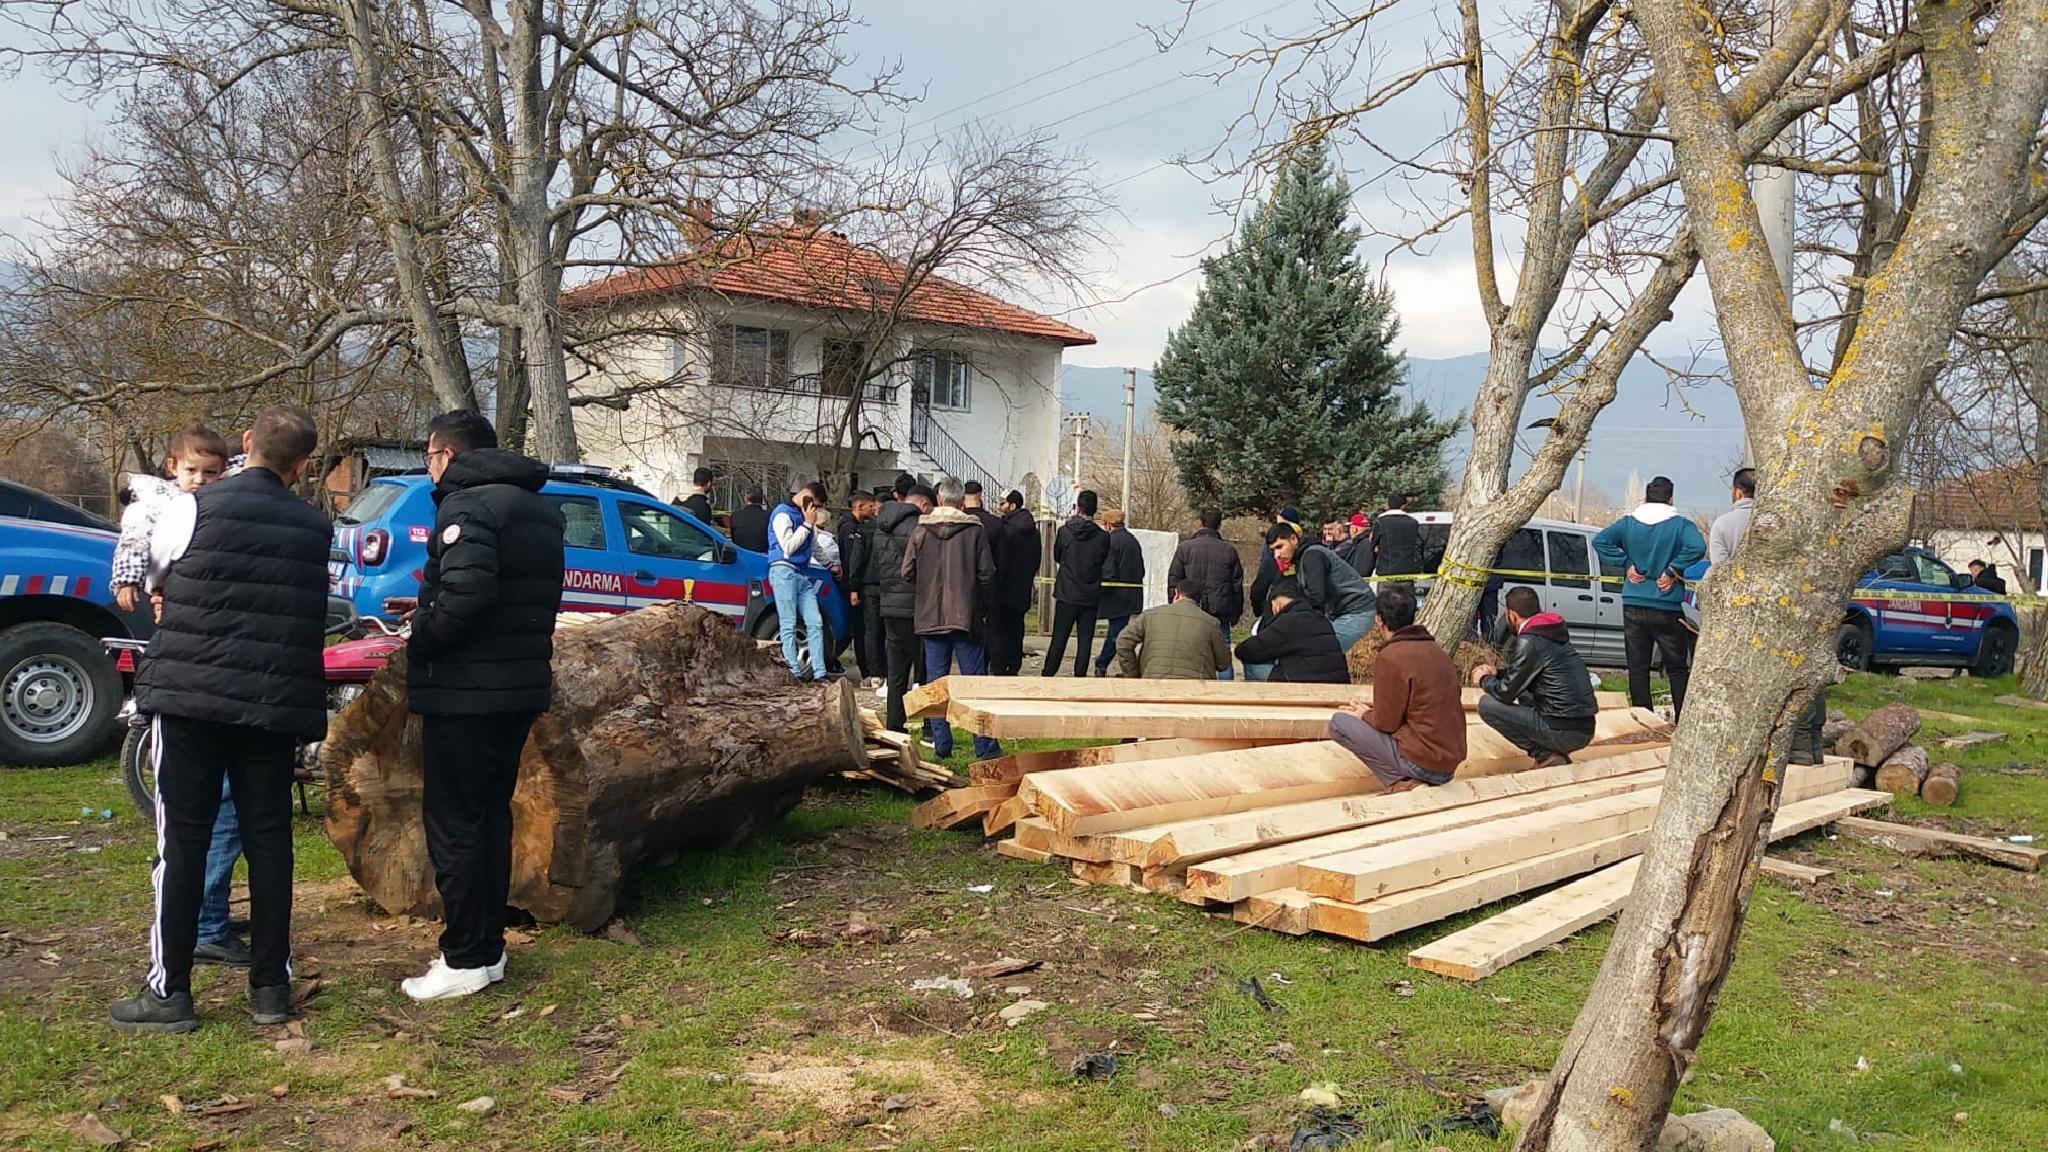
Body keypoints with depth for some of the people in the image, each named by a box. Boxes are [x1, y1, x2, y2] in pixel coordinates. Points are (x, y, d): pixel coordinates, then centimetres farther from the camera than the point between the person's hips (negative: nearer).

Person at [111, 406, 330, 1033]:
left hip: (192, 697, -2)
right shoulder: (314, 526, 5)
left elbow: (153, 579, 13)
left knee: (182, 841, 4)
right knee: (269, 839, 9)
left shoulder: (192, 508, -4)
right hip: (275, 703, 3)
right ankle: (271, 987, 13)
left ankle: (169, 991, 8)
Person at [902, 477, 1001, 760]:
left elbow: (907, 572, 1)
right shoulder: (974, 530, -4)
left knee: (936, 682, 8)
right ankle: (985, 746, 1)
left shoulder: (921, 531, 0)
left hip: (930, 617, 2)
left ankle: (941, 744, 8)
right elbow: (987, 574, -4)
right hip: (966, 617, -1)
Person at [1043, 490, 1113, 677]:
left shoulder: (1064, 531, -7)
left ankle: (1048, 676, 8)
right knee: (1085, 641, 5)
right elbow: (1104, 564, 6)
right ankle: (1079, 678, 4)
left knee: (1058, 640, 6)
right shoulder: (1103, 537, -6)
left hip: (1066, 595, 0)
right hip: (1091, 597, 0)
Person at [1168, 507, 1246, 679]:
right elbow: (1237, 584, 7)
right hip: (1221, 612, 1)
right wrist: (1237, 613, 15)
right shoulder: (1229, 550, 3)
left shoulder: (1185, 547, -2)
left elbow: (1173, 580, 0)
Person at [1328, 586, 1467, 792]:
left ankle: (1401, 783, -7)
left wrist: (1365, 715, 10)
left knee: (1339, 723, -1)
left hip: (1423, 763, -8)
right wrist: (1372, 711, 20)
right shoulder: (1435, 651, 10)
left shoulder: (1390, 657, -14)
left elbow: (1386, 723, -11)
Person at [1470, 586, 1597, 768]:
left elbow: (1506, 693, -7)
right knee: (1524, 694, 31)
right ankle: (1555, 754, 14)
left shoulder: (1528, 643, -13)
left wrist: (1485, 680, 11)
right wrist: (1497, 672, 25)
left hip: (1564, 732, -9)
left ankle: (1546, 756, -5)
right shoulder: (1555, 635, 13)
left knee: (1487, 704, -3)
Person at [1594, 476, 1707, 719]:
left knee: (1638, 668, 7)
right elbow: (1697, 547, -23)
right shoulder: (1681, 525, -6)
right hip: (1668, 609, -2)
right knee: (1677, 668, 7)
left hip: (1633, 607, 2)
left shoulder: (1628, 523, 3)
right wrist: (1673, 571, -13)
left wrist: (1626, 564, -2)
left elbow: (1600, 540, -5)